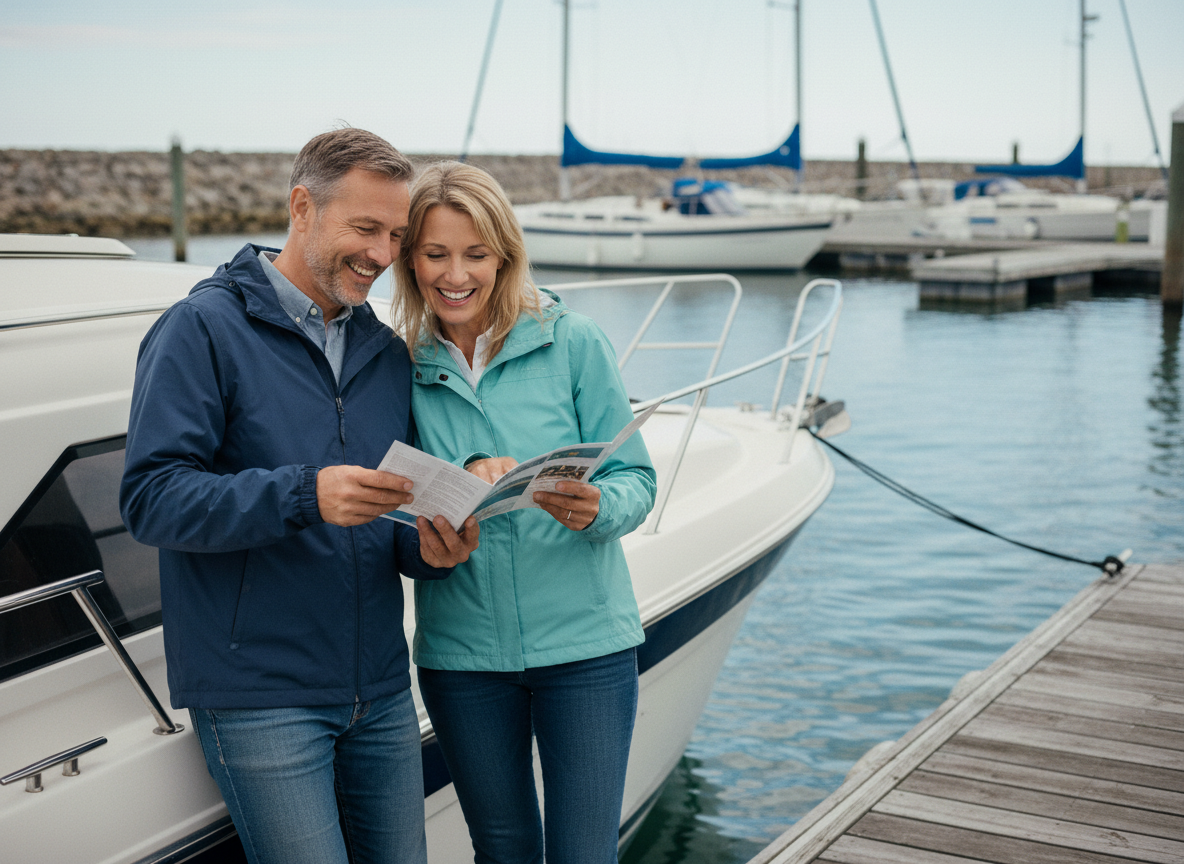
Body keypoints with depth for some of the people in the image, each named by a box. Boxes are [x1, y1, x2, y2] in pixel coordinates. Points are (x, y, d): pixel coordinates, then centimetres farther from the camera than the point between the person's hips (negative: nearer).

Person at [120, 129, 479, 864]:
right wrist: (303, 496, -28)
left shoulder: (387, 353, 13)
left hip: (381, 692, 6)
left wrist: (429, 548, -8)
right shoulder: (205, 327, -7)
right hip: (260, 696, -6)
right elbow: (151, 497, -16)